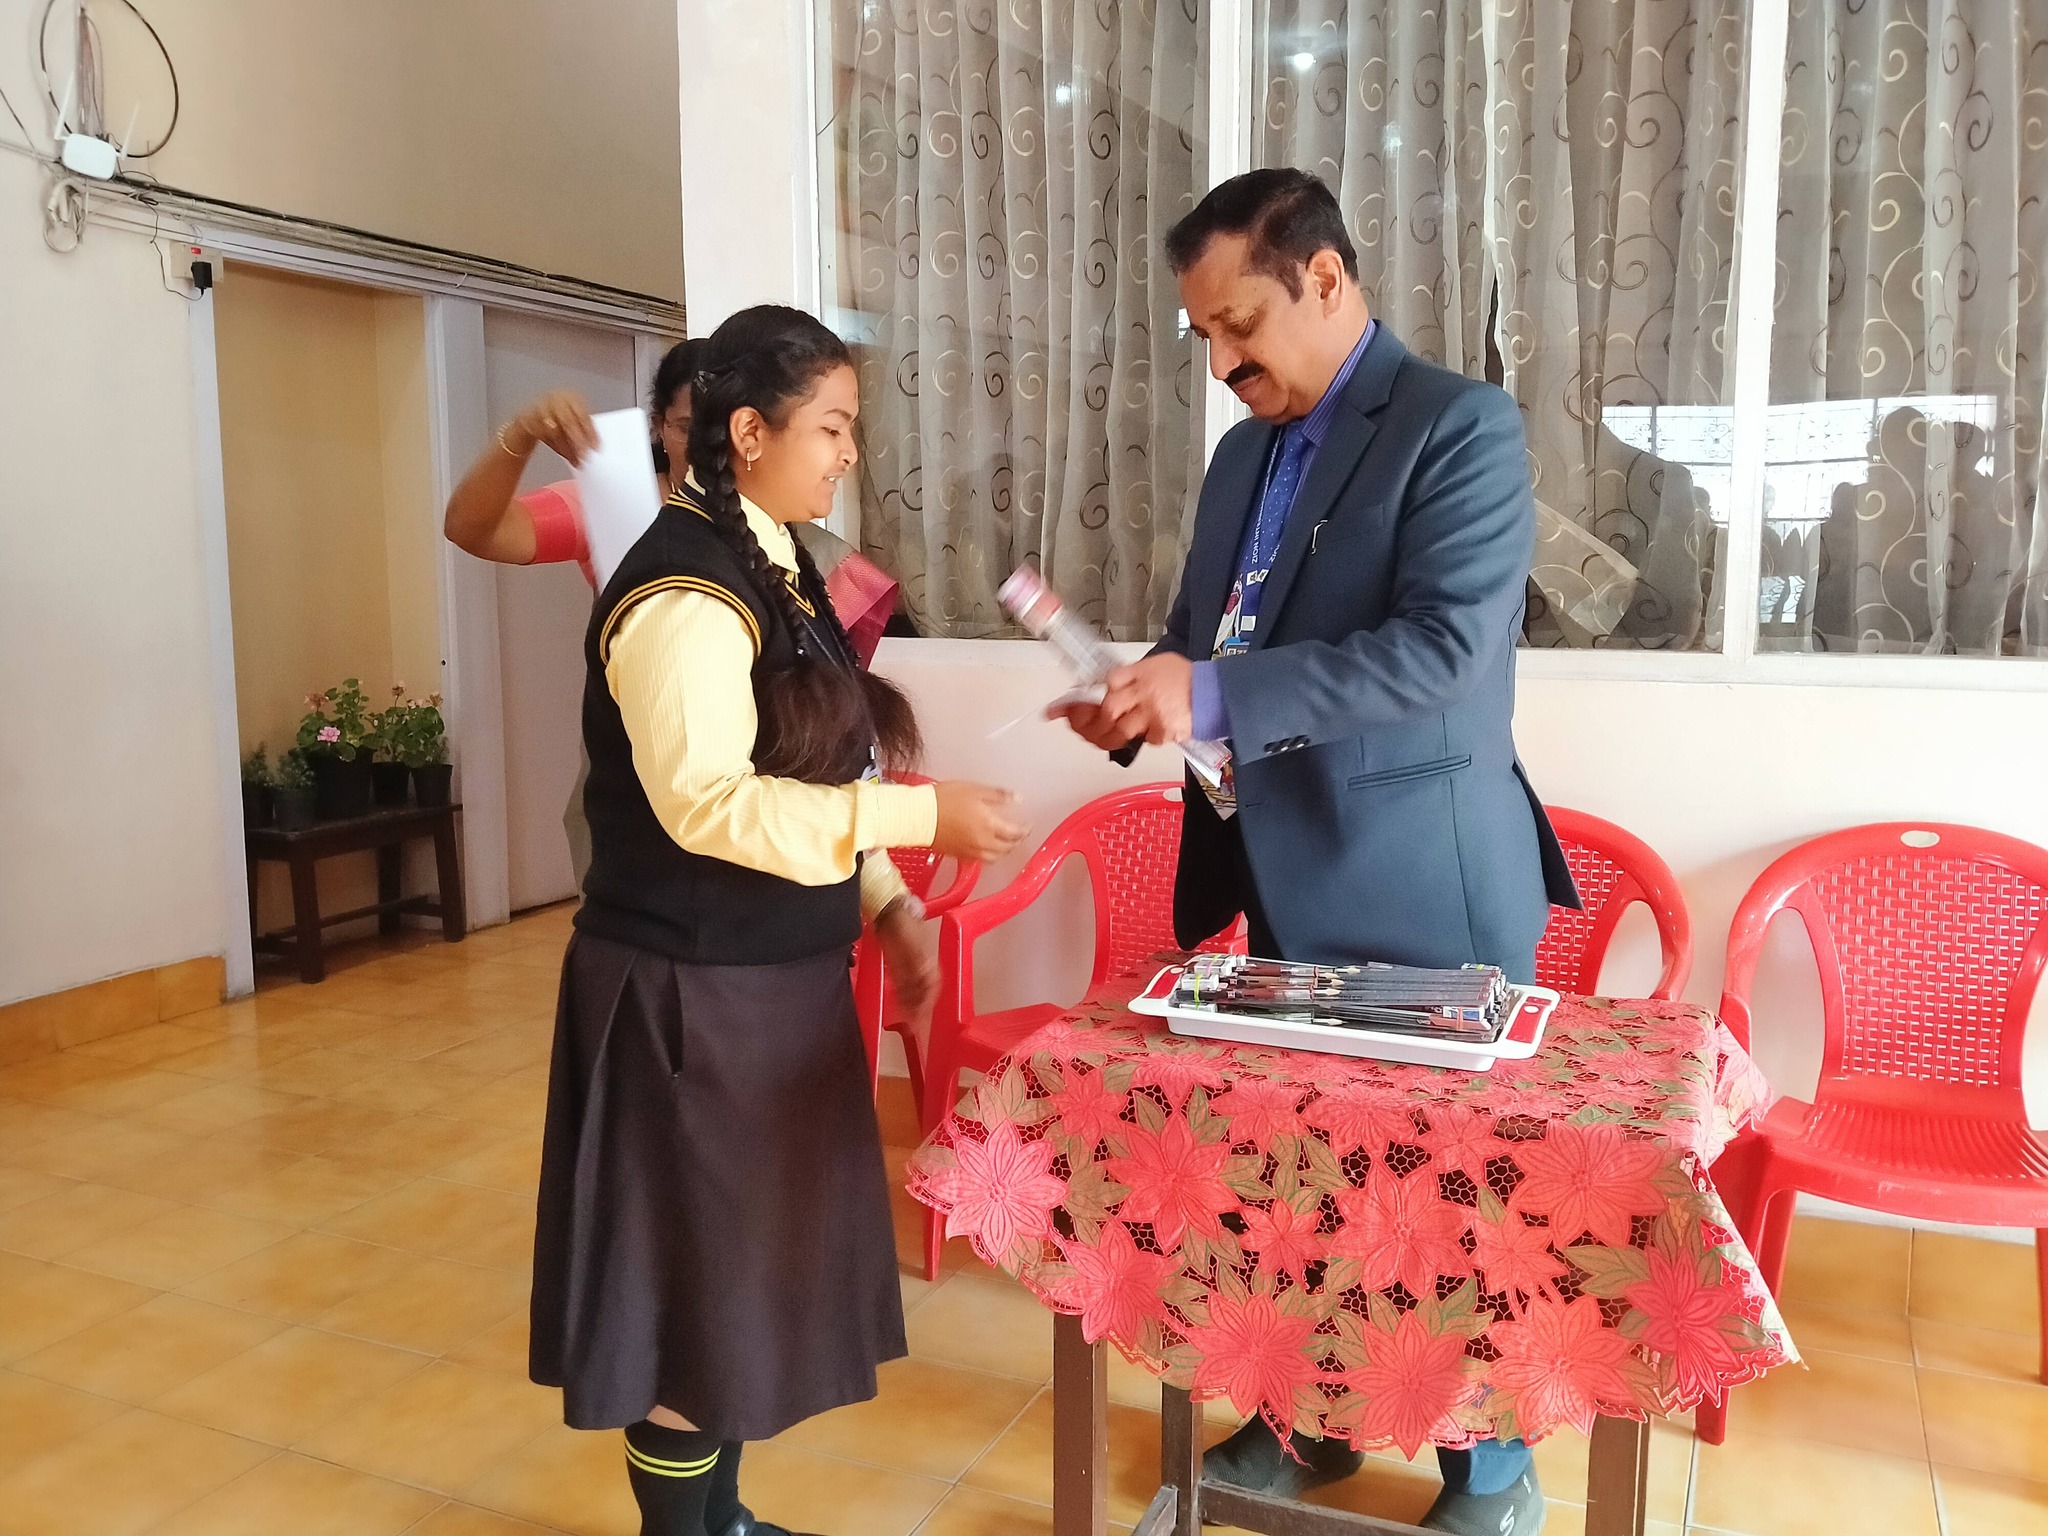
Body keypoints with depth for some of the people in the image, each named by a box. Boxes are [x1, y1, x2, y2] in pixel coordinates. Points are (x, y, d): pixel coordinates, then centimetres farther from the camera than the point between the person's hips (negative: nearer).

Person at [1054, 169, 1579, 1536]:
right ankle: (1309, 1417, 38)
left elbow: (1447, 647, -24)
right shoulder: (1244, 455, 12)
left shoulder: (1462, 427, -11)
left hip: (1424, 896, -7)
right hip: (1281, 890, 7)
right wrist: (1144, 696, -4)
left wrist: (1215, 696, -28)